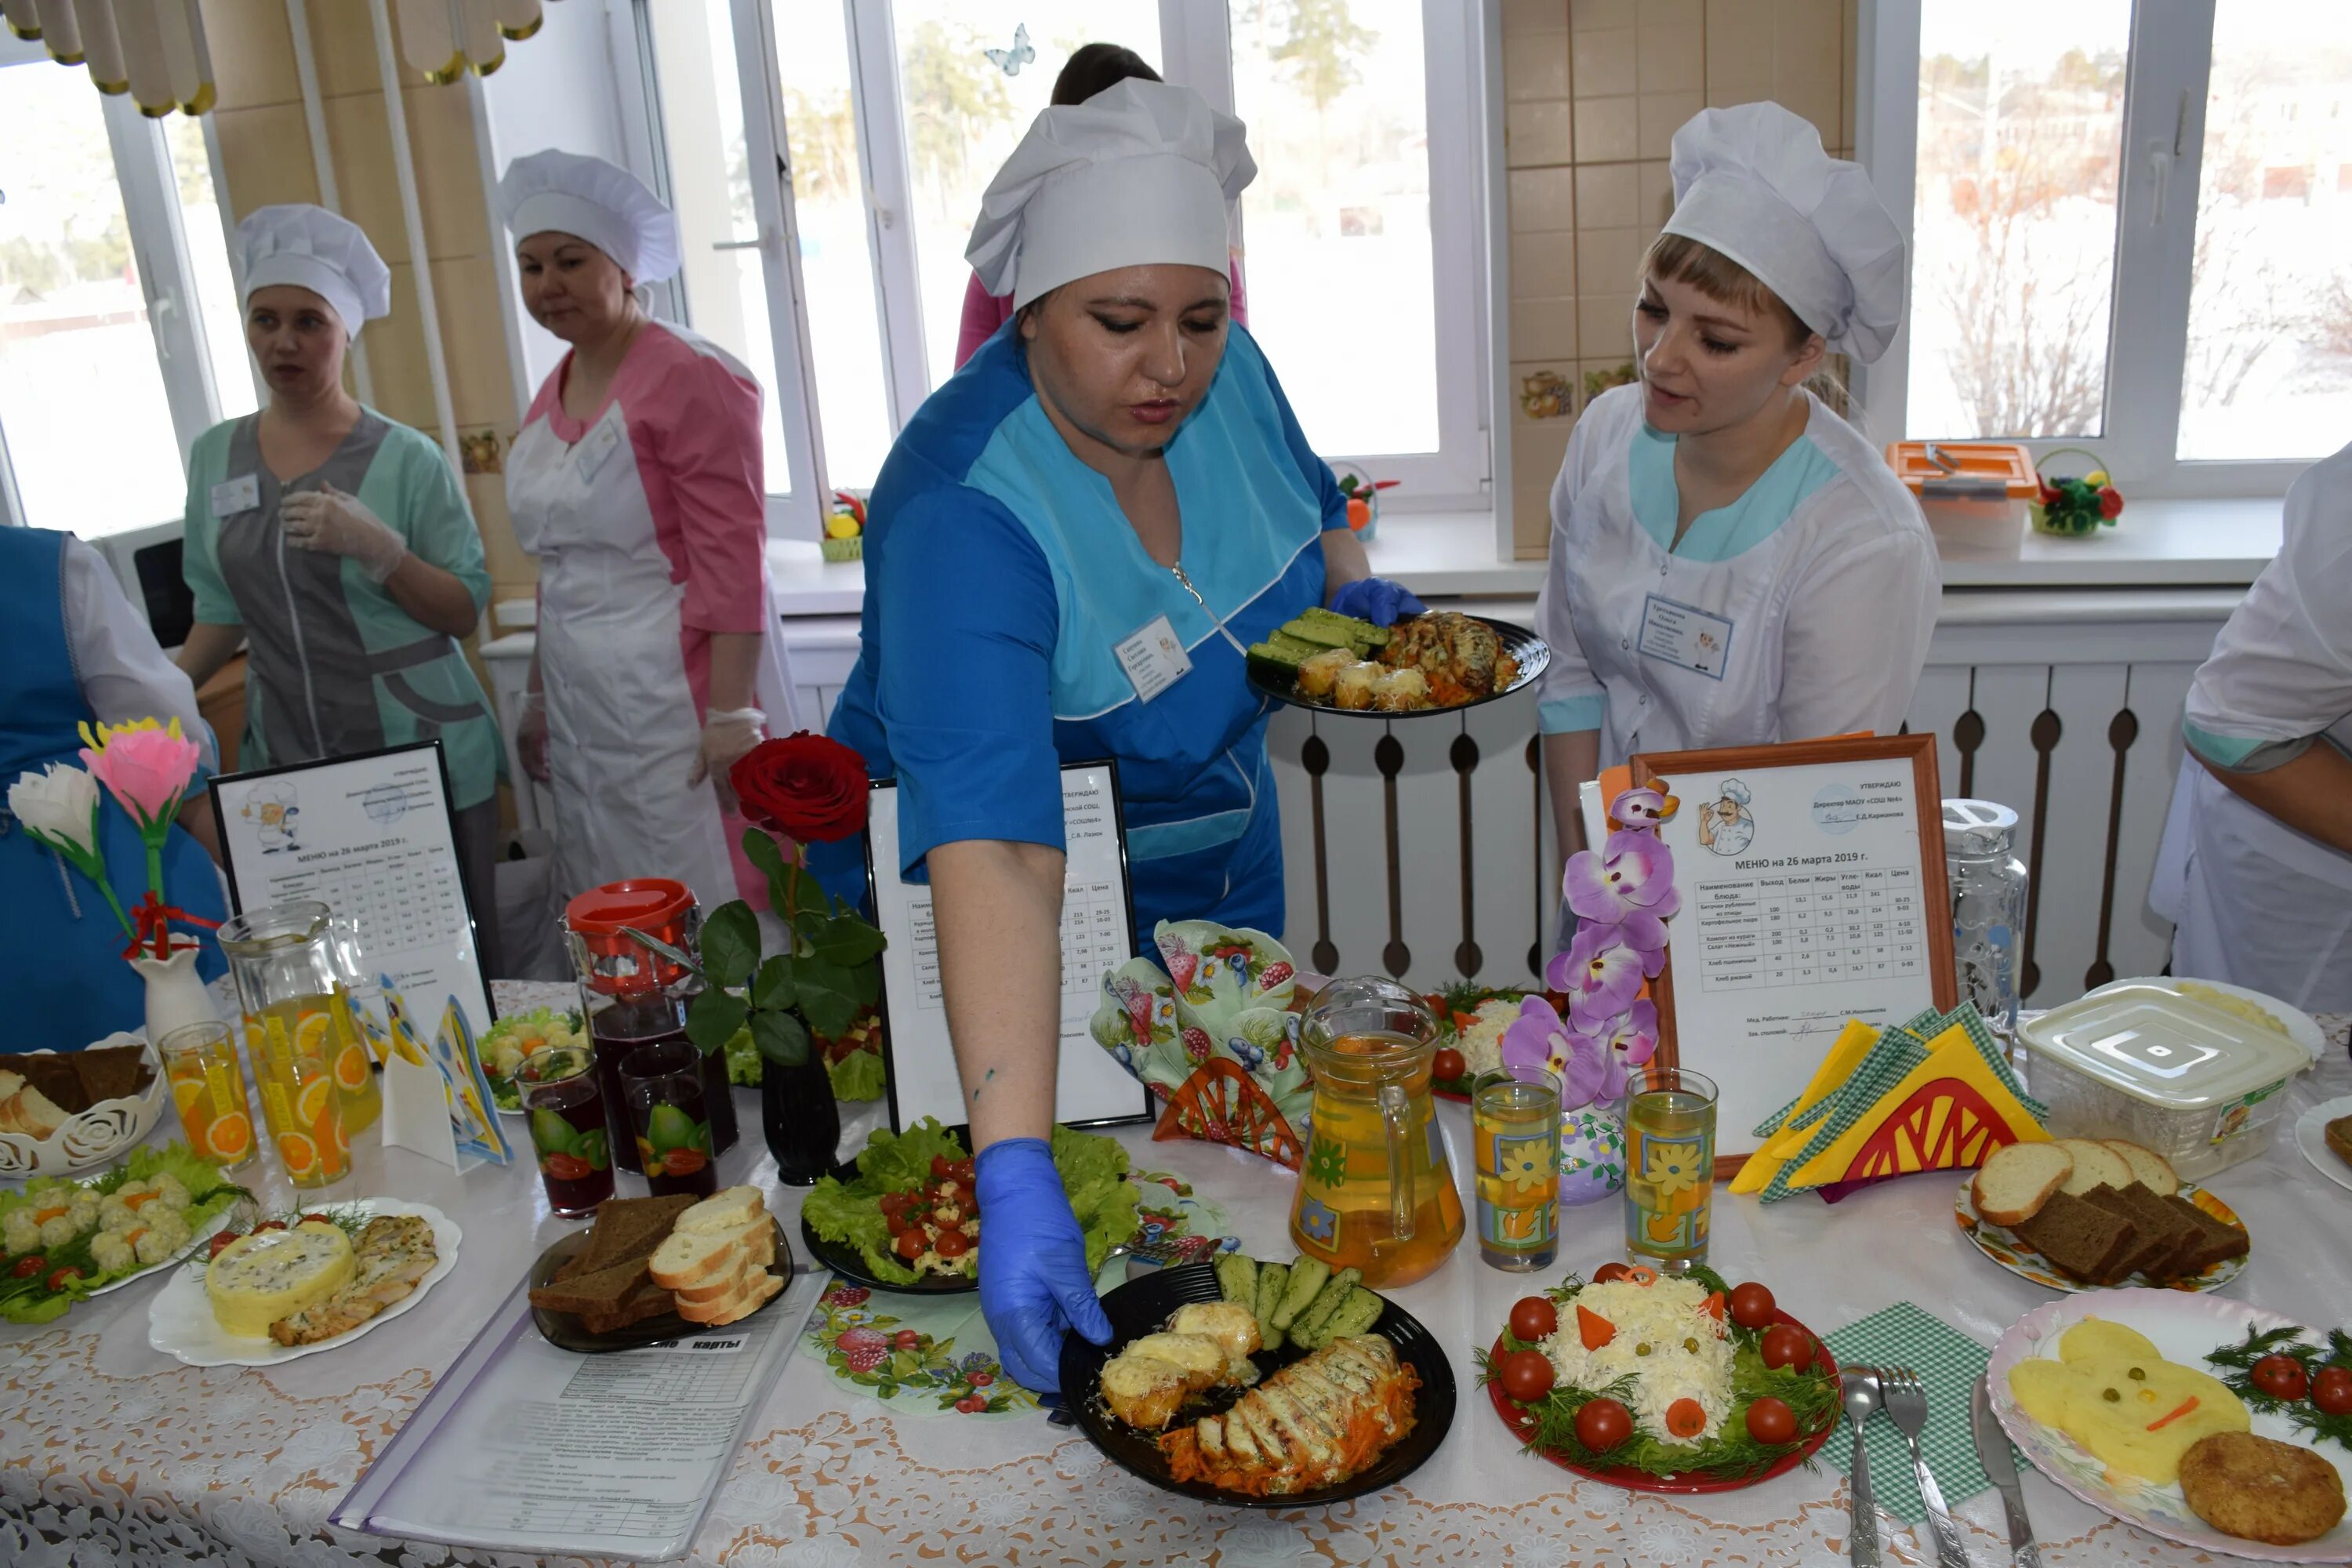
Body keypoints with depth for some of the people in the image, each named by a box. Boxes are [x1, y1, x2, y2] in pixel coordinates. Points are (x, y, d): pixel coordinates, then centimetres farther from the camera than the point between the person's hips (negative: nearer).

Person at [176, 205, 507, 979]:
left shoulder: (406, 458, -6)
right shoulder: (216, 456, 8)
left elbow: (465, 610, -7)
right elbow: (221, 610, 16)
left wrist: (374, 546, -20)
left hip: (420, 754, -4)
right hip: (285, 758, 4)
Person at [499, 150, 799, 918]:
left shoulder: (693, 376, -10)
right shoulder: (551, 396, 15)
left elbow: (732, 559, -15)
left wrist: (731, 714, -20)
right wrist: (539, 696, 23)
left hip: (679, 701, -8)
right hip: (583, 707, 8)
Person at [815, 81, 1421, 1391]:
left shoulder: (1224, 372, -15)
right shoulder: (962, 515, -37)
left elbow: (1305, 496, 10)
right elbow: (992, 857, -48)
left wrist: (1354, 586, -12)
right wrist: (1017, 1178, -55)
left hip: (1214, 862, 6)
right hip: (1004, 912, -5)